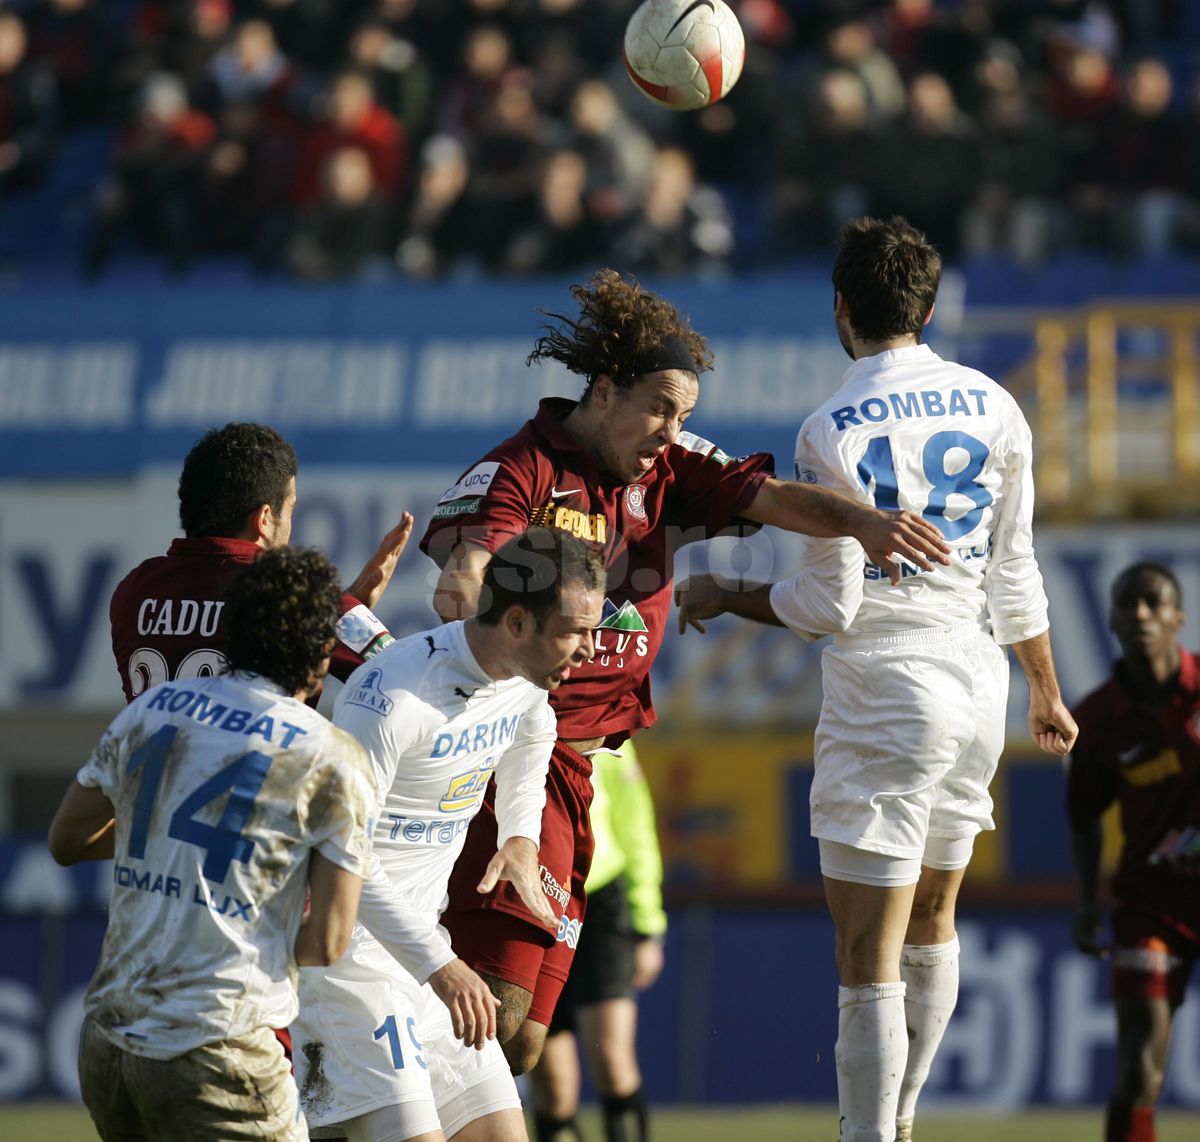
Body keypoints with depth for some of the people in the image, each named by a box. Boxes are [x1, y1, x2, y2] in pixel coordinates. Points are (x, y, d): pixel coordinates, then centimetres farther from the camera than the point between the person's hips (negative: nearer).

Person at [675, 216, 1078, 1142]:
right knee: (932, 920, 21)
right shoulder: (992, 407, 4)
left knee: (870, 952, -6)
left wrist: (722, 598, 4)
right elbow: (1017, 576, 10)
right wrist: (1047, 692, 22)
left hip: (885, 695, -7)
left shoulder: (833, 433, -13)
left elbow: (832, 604, -11)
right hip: (979, 684, 7)